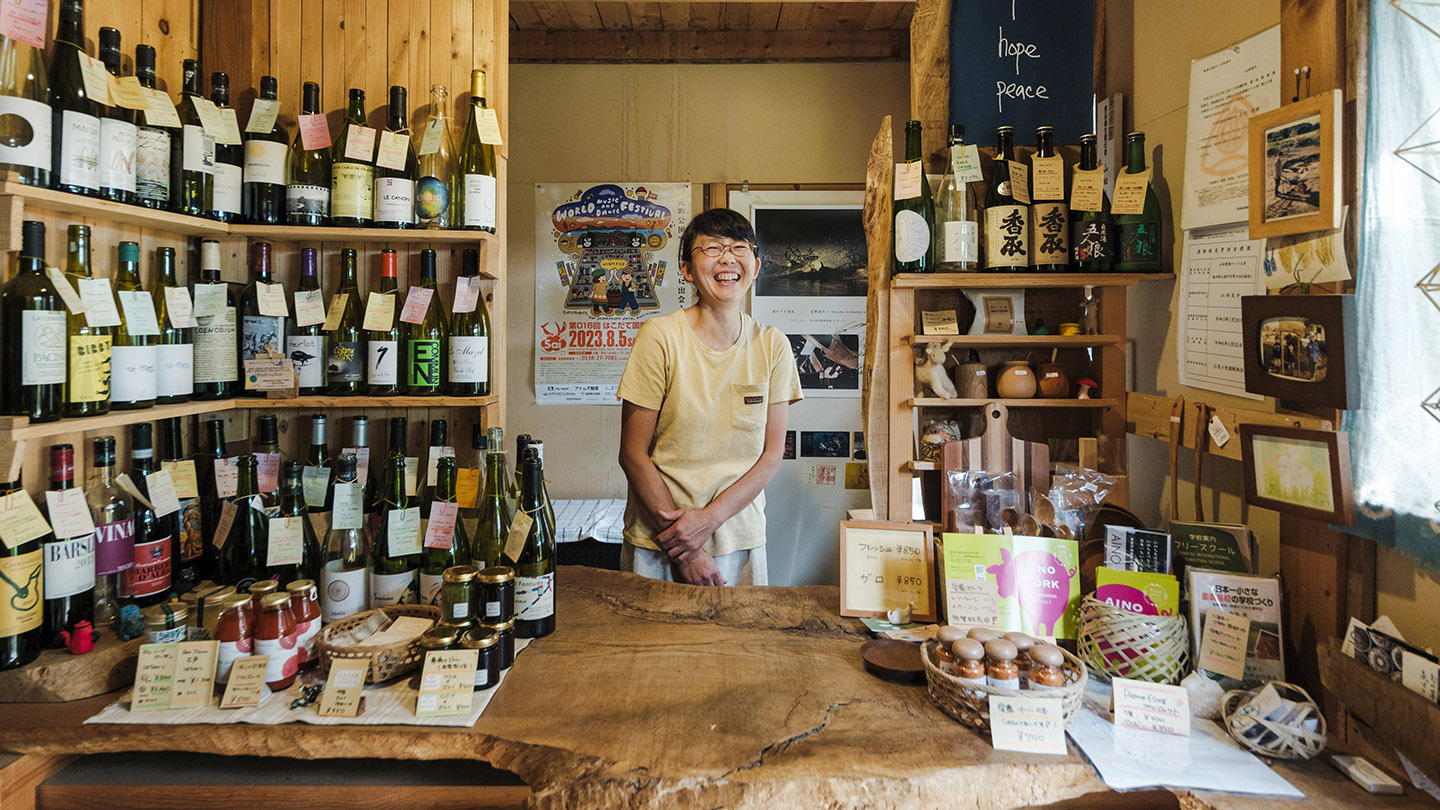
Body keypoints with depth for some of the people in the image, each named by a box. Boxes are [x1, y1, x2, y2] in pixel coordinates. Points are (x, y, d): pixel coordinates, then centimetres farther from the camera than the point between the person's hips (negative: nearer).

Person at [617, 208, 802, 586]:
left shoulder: (773, 346, -1)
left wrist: (709, 518, -14)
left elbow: (772, 453, 0)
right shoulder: (659, 337, -10)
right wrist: (684, 551, -13)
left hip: (741, 542, 3)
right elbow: (633, 454, -10)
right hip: (657, 544, -2)